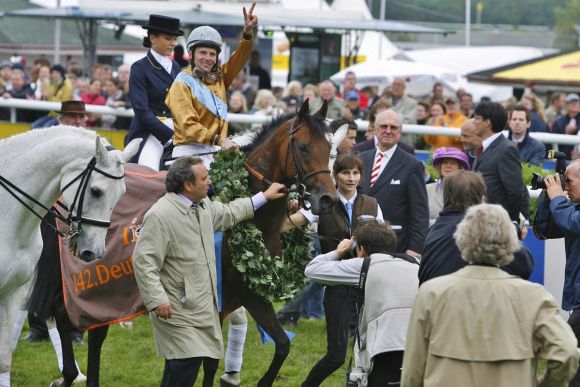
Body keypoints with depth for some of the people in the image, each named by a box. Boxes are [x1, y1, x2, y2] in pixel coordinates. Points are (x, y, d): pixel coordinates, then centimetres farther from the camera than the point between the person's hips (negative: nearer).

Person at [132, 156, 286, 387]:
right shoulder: (160, 215, -19)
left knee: (187, 364, 9)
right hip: (176, 307, -9)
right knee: (188, 361, -17)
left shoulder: (203, 206, 10)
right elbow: (143, 261, -21)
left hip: (201, 305, 9)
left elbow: (227, 214, 32)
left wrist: (264, 197, 37)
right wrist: (157, 300, -26)